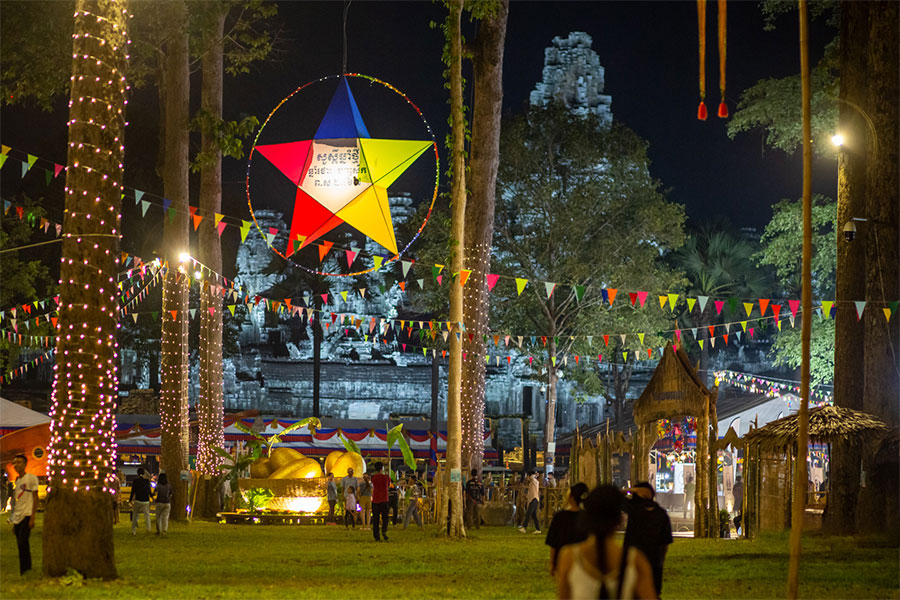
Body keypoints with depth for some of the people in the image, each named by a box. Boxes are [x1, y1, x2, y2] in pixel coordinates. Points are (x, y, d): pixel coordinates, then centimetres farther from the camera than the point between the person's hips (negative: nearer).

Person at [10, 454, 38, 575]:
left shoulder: (31, 478, -3)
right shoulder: (15, 481, 18)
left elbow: (35, 498, -7)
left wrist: (32, 518, -13)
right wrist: (14, 521, 19)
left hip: (26, 515, -7)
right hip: (17, 517, 7)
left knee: (22, 543, -16)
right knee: (21, 545, 7)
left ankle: (24, 571, -14)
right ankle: (27, 568, 14)